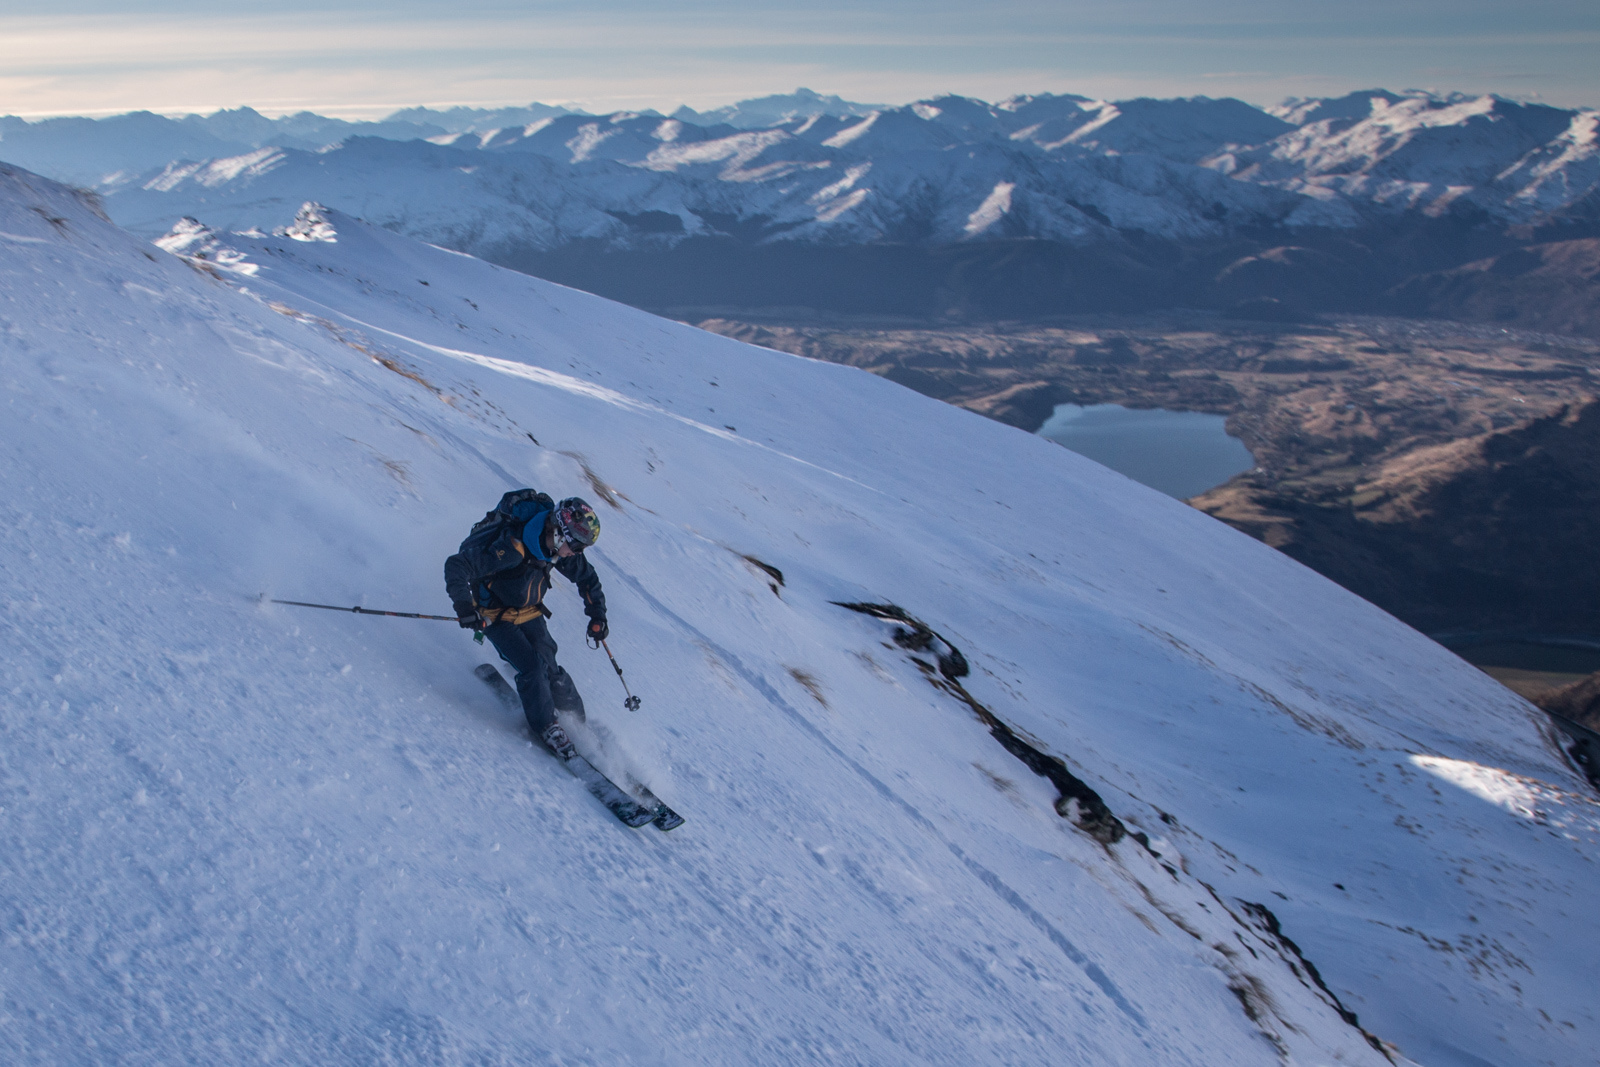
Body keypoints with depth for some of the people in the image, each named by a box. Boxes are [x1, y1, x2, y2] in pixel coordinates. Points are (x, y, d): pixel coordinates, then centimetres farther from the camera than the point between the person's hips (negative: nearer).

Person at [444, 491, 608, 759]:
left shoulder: (559, 548, -14)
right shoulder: (512, 547, -36)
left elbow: (587, 577, 6)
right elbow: (456, 566, -36)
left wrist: (598, 616, 3)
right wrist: (463, 605, -46)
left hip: (530, 613, 5)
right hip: (496, 614, -5)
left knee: (549, 669, -4)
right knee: (532, 668, -17)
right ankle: (545, 726, 2)